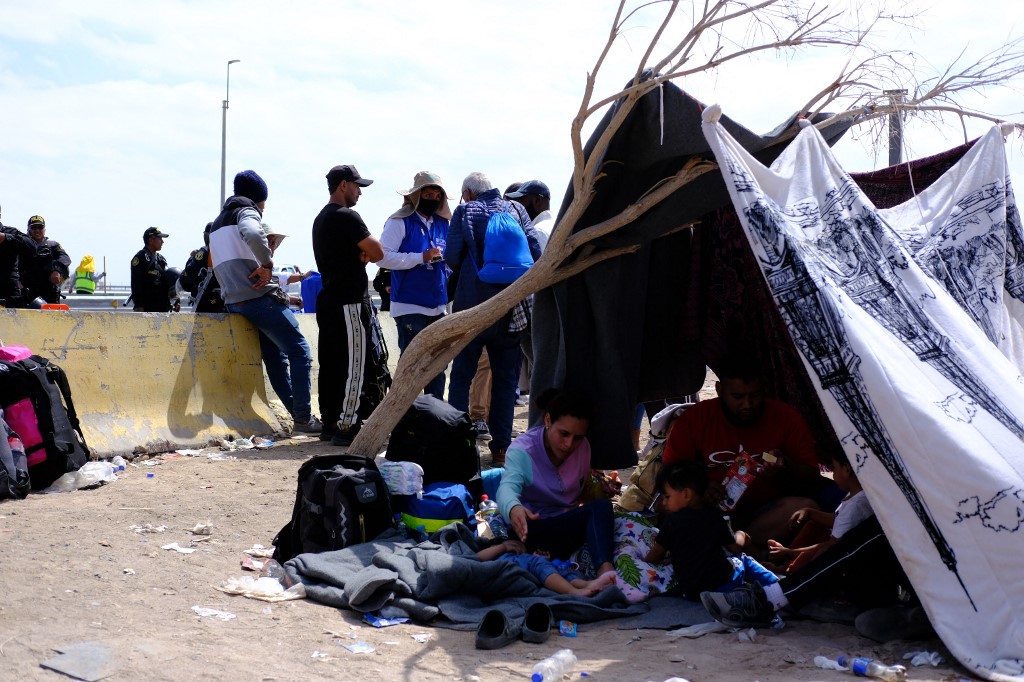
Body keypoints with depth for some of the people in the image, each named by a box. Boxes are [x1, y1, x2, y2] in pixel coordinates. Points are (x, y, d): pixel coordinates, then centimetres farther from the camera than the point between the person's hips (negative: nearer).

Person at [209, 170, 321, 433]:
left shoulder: (217, 223, 24)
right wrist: (267, 265, -19)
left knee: (275, 357, 11)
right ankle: (304, 417, -9)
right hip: (259, 297, -9)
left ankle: (299, 414, 9)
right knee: (300, 352, -6)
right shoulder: (246, 211, -4)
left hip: (234, 301, 9)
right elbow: (252, 234, -28)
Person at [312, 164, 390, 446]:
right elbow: (377, 252, -16)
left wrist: (360, 255, 4)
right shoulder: (346, 217, -13)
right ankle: (346, 427, -7)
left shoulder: (321, 219, 18)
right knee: (355, 364, -7)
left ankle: (330, 423, 16)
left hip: (329, 300, 10)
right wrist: (367, 254, 6)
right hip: (350, 302, -10)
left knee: (331, 364, 11)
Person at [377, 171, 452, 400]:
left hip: (438, 306, 7)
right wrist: (421, 257, -20)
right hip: (410, 306, -6)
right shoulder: (400, 222, -5)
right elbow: (383, 256, -16)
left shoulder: (443, 224, 13)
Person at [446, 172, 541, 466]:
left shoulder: (465, 211, 0)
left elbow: (452, 257, -7)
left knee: (461, 375, 8)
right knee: (506, 378, 9)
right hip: (511, 309, 2)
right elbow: (535, 251, 0)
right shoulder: (515, 209, 8)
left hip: (473, 305, -2)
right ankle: (501, 447, 10)